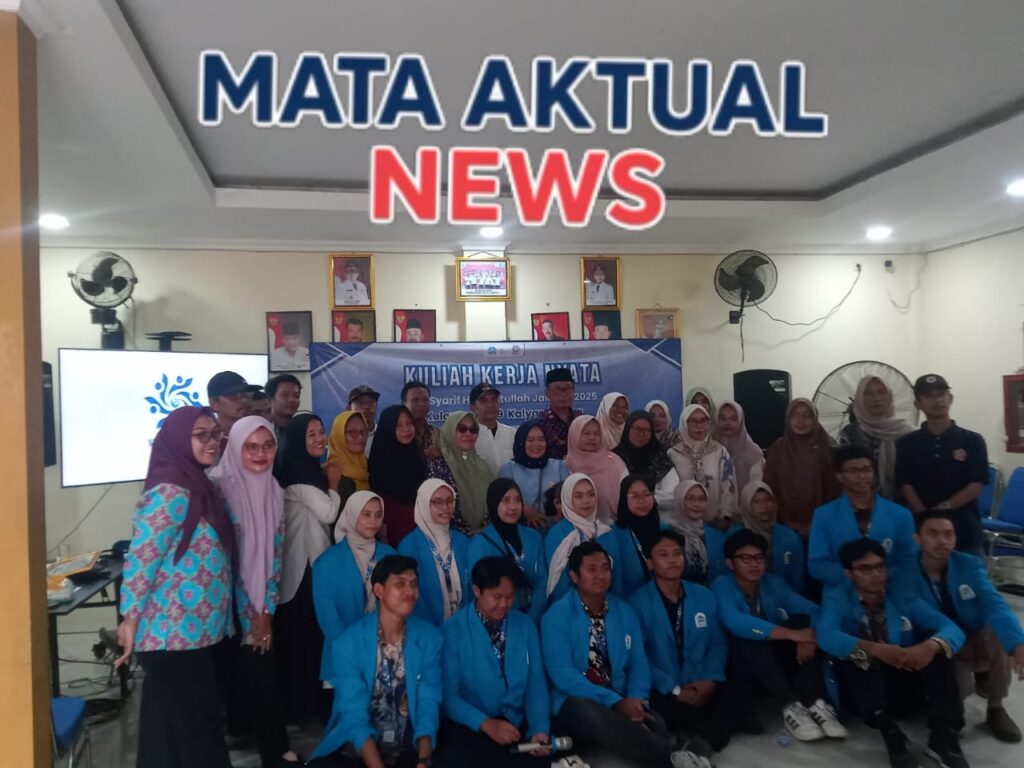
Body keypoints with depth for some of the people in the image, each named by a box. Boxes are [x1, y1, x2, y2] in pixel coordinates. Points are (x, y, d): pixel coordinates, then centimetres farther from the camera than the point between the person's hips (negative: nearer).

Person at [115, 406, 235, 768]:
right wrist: (131, 619, -17)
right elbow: (141, 557, -21)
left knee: (175, 723, 19)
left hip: (197, 631, 9)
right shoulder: (170, 492, -19)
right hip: (174, 634, -9)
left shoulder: (200, 486, 10)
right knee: (193, 725, 2)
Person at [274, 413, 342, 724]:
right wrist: (334, 485, -7)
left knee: (312, 629, 14)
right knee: (303, 630, -1)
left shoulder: (309, 468, 14)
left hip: (312, 556, 10)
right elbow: (328, 513, -19)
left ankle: (308, 697, 23)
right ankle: (301, 702, 11)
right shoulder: (298, 472, -18)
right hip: (303, 561, -10)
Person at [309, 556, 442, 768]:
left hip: (407, 749, 2)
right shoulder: (348, 643, -11)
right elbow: (354, 714, -15)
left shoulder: (430, 638, -5)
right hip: (354, 748, -1)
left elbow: (428, 704, -6)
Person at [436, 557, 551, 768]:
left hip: (517, 727, 4)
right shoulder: (453, 630, -6)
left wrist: (539, 729, -11)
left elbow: (536, 683, 4)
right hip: (468, 728, -3)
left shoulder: (526, 626, 6)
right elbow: (448, 693, -8)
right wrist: (486, 724, -19)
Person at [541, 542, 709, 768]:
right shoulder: (556, 616, -8)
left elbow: (638, 663, 6)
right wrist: (615, 702, -24)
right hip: (575, 703, -2)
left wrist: (635, 700, -17)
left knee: (655, 724, -34)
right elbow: (562, 674, -16)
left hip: (623, 702, 3)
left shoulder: (624, 611, 9)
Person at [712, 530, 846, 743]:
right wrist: (792, 634, -37)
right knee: (752, 636, -34)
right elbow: (735, 623, -33)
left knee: (803, 620, -18)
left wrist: (809, 638, -31)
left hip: (777, 664, 5)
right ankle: (791, 707, -38)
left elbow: (813, 610, -8)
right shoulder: (722, 586, -13)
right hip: (741, 667, -5)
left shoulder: (773, 583, 4)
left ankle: (814, 703, -31)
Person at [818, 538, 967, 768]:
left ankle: (943, 736, -28)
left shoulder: (903, 598, 1)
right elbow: (827, 636, -26)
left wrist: (931, 646, -31)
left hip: (904, 686, 3)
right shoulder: (839, 598, -7)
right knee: (852, 654, -30)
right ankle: (890, 733, -40)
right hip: (863, 692, -2)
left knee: (937, 650, -20)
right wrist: (875, 649, -40)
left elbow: (952, 629, -8)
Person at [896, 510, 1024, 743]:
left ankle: (996, 709, -5)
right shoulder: (905, 576, -14)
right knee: (958, 686, -33)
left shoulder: (970, 565, -9)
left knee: (999, 632, -31)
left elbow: (995, 605, -24)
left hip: (976, 644, 2)